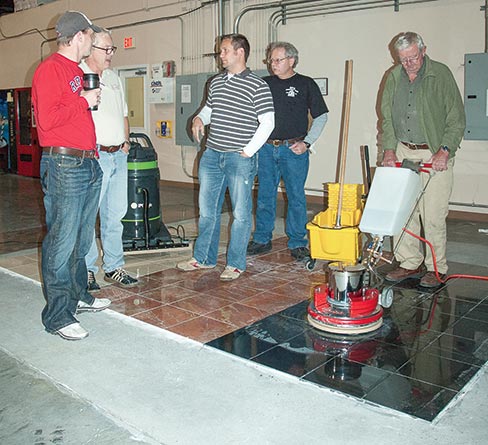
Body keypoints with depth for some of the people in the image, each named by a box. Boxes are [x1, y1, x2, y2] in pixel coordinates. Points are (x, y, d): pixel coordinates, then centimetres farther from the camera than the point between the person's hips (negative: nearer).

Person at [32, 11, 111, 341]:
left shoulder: (78, 71, 19)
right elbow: (48, 118, -18)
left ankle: (79, 296, 30)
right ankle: (58, 316, 3)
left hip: (89, 164, 9)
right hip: (64, 165, -9)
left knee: (82, 240, 16)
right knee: (62, 243, -5)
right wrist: (84, 102, -12)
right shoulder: (51, 69, -9)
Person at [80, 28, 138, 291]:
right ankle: (86, 270, 10)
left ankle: (114, 267, 21)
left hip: (118, 155, 8)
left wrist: (125, 141, 13)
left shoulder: (114, 78, 18)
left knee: (115, 215, 11)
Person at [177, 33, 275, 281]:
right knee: (207, 210, 12)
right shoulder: (216, 82, 12)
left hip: (240, 158, -6)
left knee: (241, 213, 3)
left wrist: (248, 151, -12)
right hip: (212, 156, 6)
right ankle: (204, 258, 26)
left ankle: (236, 264, 15)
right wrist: (199, 118, 4)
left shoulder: (257, 85, -7)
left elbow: (267, 122, -9)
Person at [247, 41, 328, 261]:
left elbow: (321, 116, 4)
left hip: (293, 149, -3)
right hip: (266, 148, 3)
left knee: (296, 196, 1)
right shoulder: (264, 84, 11)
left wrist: (306, 142, -4)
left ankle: (297, 242, 11)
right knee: (265, 195, 8)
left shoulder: (306, 84, 3)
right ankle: (262, 239, 19)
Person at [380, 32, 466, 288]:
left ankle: (436, 268, 10)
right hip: (402, 153, 4)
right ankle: (410, 263, 15)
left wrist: (444, 151, -15)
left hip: (435, 154, -4)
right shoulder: (394, 77, 8)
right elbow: (386, 116, 14)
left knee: (433, 215, -4)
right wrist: (389, 148, 3)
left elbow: (457, 119, -5)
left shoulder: (441, 74, -5)